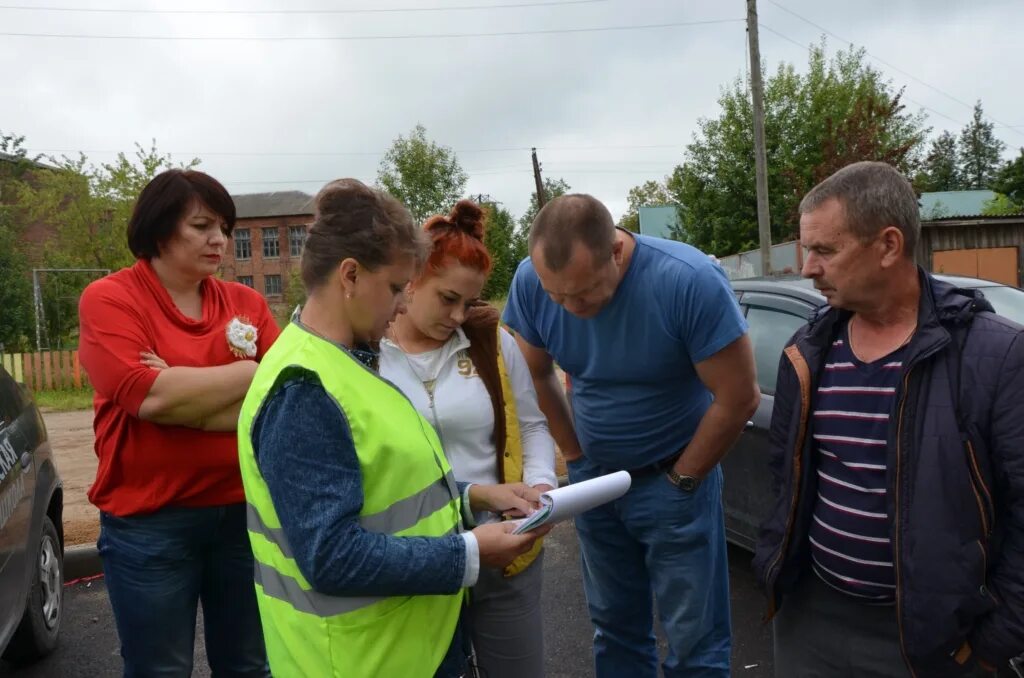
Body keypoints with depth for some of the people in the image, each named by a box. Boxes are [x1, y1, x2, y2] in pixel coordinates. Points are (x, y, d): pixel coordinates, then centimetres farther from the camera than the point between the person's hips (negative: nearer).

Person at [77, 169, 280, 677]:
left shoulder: (247, 304, 4)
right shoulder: (108, 300, -6)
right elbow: (150, 396, -20)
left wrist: (183, 393, -17)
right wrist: (251, 372, -10)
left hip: (246, 511, 3)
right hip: (149, 521, -3)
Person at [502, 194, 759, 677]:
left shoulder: (691, 280, -27)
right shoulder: (530, 282, -14)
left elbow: (738, 397, -19)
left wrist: (681, 479, -9)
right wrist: (576, 456, 0)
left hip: (673, 480, -3)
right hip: (593, 479, 4)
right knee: (614, 629, 18)